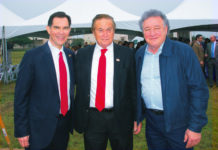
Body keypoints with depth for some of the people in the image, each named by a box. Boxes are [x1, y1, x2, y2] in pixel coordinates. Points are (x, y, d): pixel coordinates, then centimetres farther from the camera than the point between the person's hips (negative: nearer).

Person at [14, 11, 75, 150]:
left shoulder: (71, 55, 3)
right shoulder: (32, 56, -13)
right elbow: (20, 95, -11)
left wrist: (72, 117, 12)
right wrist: (21, 131, -11)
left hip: (65, 123, 5)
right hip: (41, 127, -5)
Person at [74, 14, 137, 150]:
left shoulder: (127, 54, -2)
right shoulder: (82, 54, 3)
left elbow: (133, 87, 0)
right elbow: (79, 87, 6)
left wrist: (135, 117, -2)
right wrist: (78, 118, 4)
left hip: (120, 118, -1)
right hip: (91, 119, 2)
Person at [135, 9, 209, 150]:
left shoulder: (184, 51, -11)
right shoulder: (139, 54, 4)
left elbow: (199, 90, -12)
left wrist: (196, 127, -15)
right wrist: (138, 118, 10)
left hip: (179, 125, -4)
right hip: (152, 122, 4)